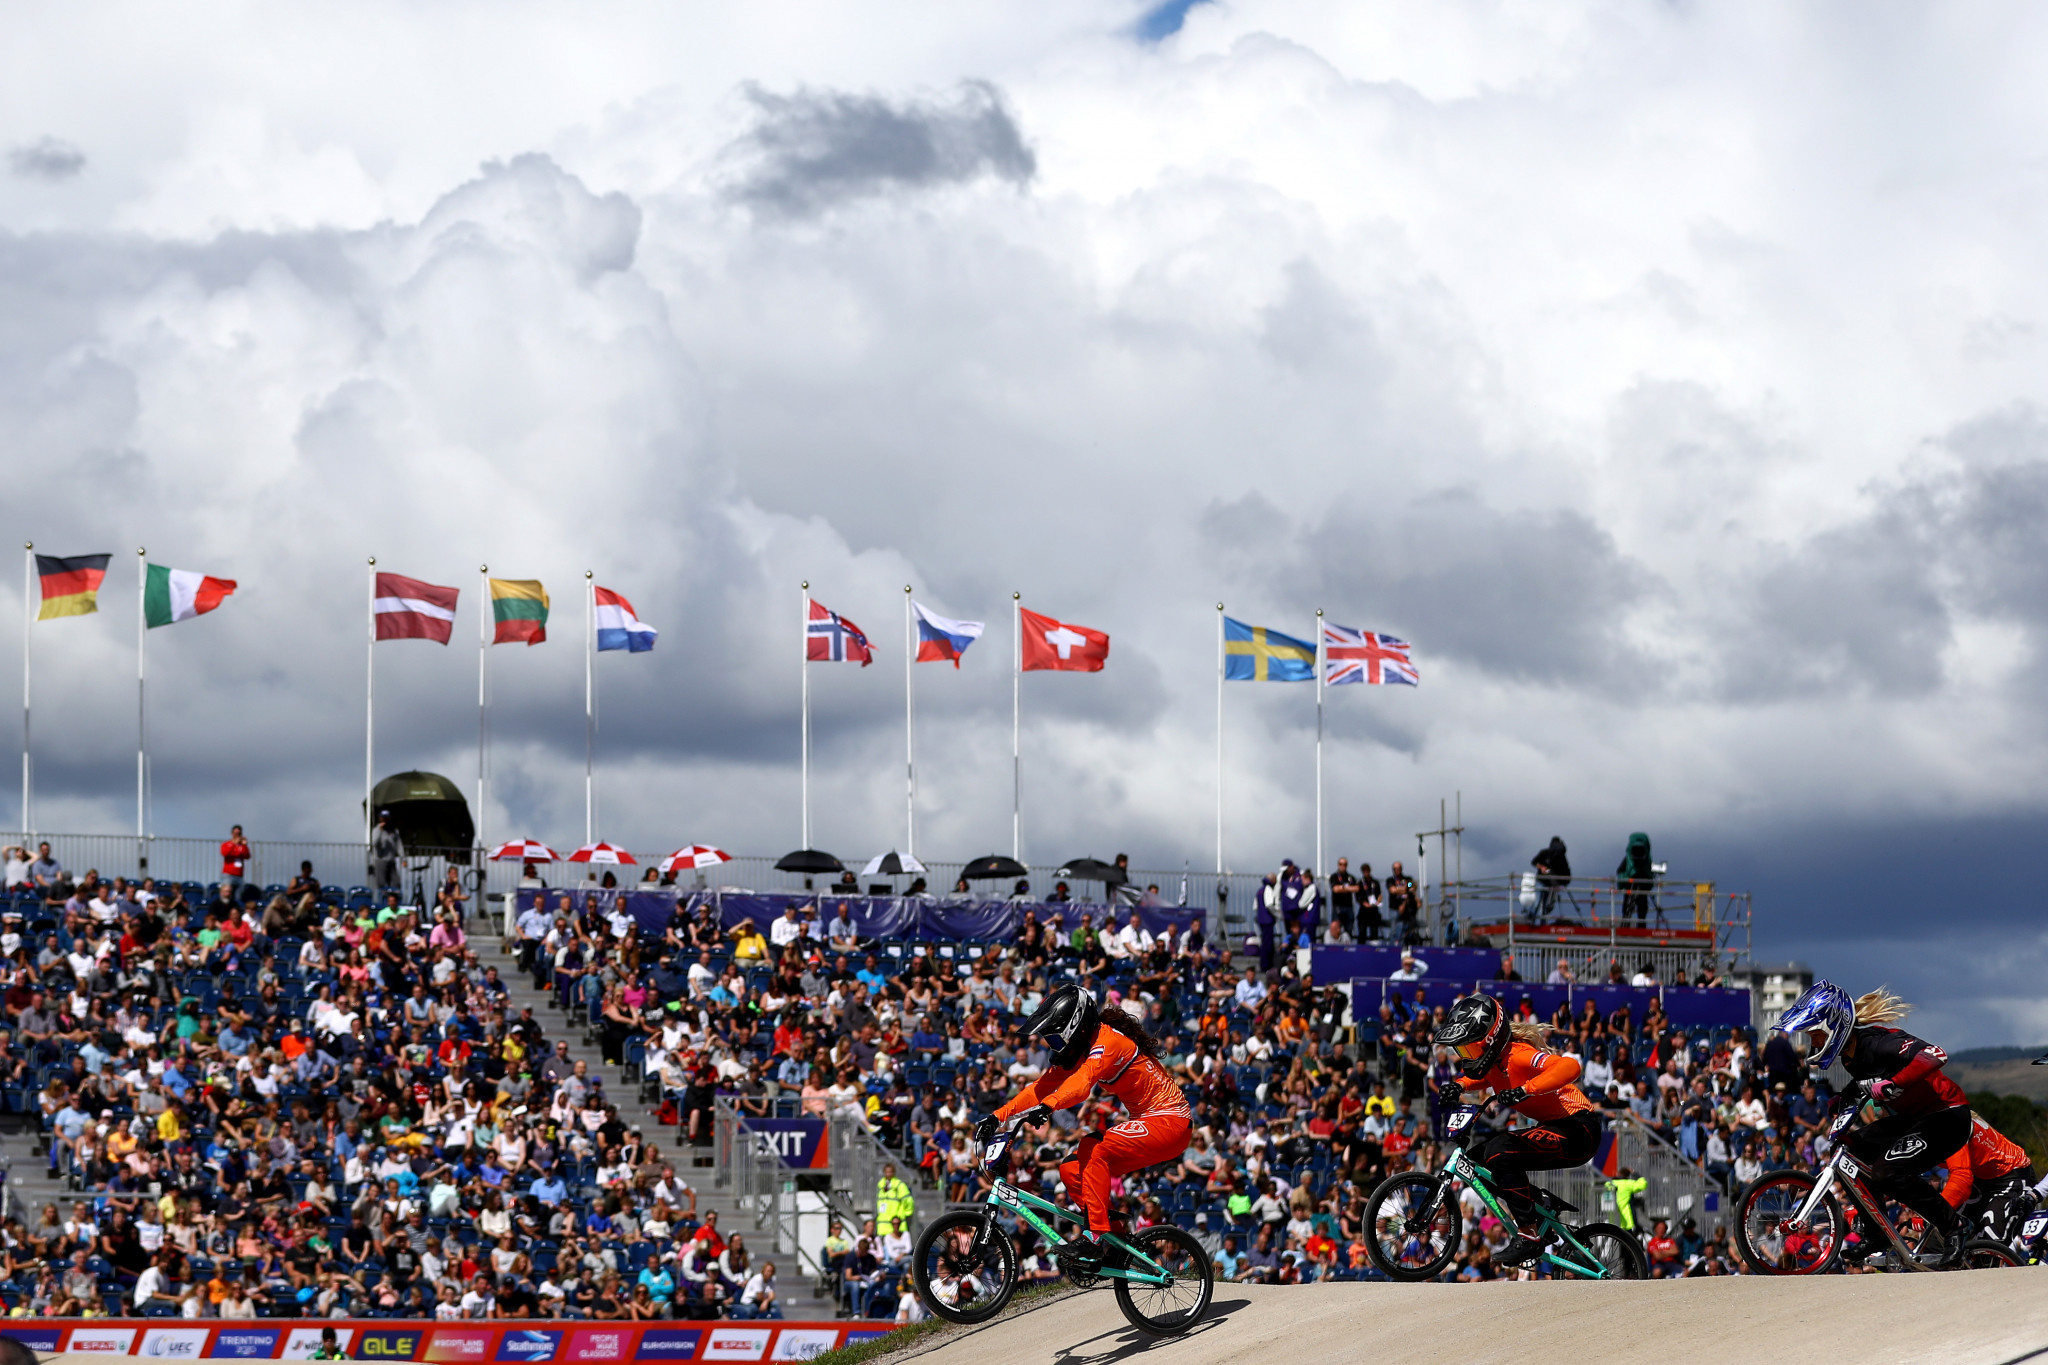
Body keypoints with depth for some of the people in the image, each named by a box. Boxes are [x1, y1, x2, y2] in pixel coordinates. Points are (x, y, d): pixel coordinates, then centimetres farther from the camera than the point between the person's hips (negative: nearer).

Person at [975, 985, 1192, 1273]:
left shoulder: (1107, 1041, -21)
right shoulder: (1078, 1051, 8)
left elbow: (1082, 1082, -39)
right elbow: (1041, 1088, 4)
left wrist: (1045, 1107, -54)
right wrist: (997, 1117, -6)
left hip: (1169, 1121, -10)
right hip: (1147, 1120, 10)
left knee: (1094, 1150, -29)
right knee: (1072, 1170, -3)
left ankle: (1095, 1237, -29)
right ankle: (1115, 1240, 4)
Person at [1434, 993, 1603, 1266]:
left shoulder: (1518, 1056, -22)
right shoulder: (1494, 1060, 4)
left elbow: (1569, 1066, -37)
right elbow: (1479, 1078, 28)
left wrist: (1524, 1090, -44)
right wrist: (1457, 1086, 5)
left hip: (1578, 1129, -10)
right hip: (1553, 1127, 10)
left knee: (1500, 1150, -26)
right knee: (1480, 1157, 10)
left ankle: (1529, 1237, -23)